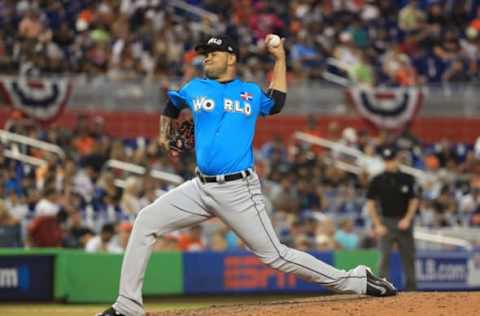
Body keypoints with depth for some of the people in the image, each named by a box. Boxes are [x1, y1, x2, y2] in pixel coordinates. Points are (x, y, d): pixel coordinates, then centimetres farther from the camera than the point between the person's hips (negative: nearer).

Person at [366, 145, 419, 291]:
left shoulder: (407, 179, 2)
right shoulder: (377, 181, -1)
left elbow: (414, 201, 6)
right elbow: (370, 204, 0)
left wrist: (407, 219, -7)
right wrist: (377, 225, -8)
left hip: (404, 223, 2)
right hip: (386, 222, -2)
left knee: (408, 256, 5)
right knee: (385, 256, -9)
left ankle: (411, 289, 14)